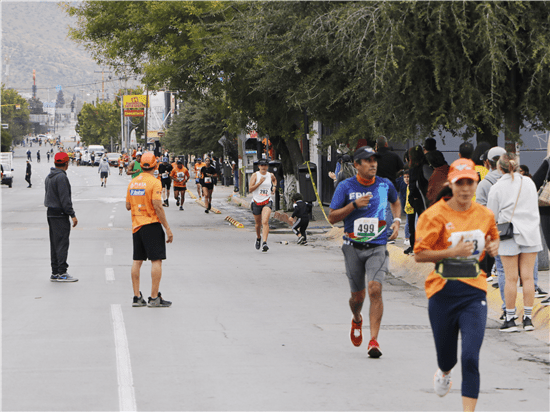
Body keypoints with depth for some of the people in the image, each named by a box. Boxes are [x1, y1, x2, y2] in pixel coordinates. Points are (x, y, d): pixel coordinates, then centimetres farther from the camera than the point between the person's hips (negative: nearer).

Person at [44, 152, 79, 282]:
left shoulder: (49, 177, 14)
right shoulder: (61, 177, -15)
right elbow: (65, 198, -20)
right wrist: (72, 215, -18)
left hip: (50, 213, 9)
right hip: (60, 215, -9)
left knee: (54, 243, 12)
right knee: (62, 243, -8)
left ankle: (55, 272, 13)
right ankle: (62, 272, -9)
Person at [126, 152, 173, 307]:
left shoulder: (132, 182, 8)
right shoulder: (154, 182, -12)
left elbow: (128, 206, 14)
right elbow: (157, 207, -17)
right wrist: (167, 228, -13)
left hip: (136, 225, 7)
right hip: (152, 225, -7)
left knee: (137, 261, 10)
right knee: (156, 260, -3)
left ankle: (137, 297, 11)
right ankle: (154, 298, -7)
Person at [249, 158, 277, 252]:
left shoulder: (271, 175, 6)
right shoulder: (255, 175, -3)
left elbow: (274, 180, 32)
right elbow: (250, 189, -11)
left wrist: (274, 187, 14)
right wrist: (260, 182, -19)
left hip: (267, 202, 0)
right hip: (256, 202, 0)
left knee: (265, 222, -20)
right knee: (258, 223, 14)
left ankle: (264, 243, -28)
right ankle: (258, 238, 45)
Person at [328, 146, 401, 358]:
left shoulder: (385, 185, 3)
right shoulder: (346, 187, -4)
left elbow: (396, 202, 26)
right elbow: (332, 217, -4)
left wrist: (397, 221, 9)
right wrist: (354, 205, -17)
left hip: (378, 247, 0)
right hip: (353, 247, 0)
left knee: (375, 289, -19)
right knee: (358, 295, 9)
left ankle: (374, 340, -18)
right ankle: (357, 320, 45)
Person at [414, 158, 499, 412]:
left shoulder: (485, 215, 4)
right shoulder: (435, 215, -9)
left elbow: (494, 238, 25)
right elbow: (419, 254, -11)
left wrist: (493, 246, 1)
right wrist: (453, 252, -22)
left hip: (474, 292, 1)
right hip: (443, 293, -1)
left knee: (470, 356, -14)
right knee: (446, 356, 15)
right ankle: (443, 373, 53)